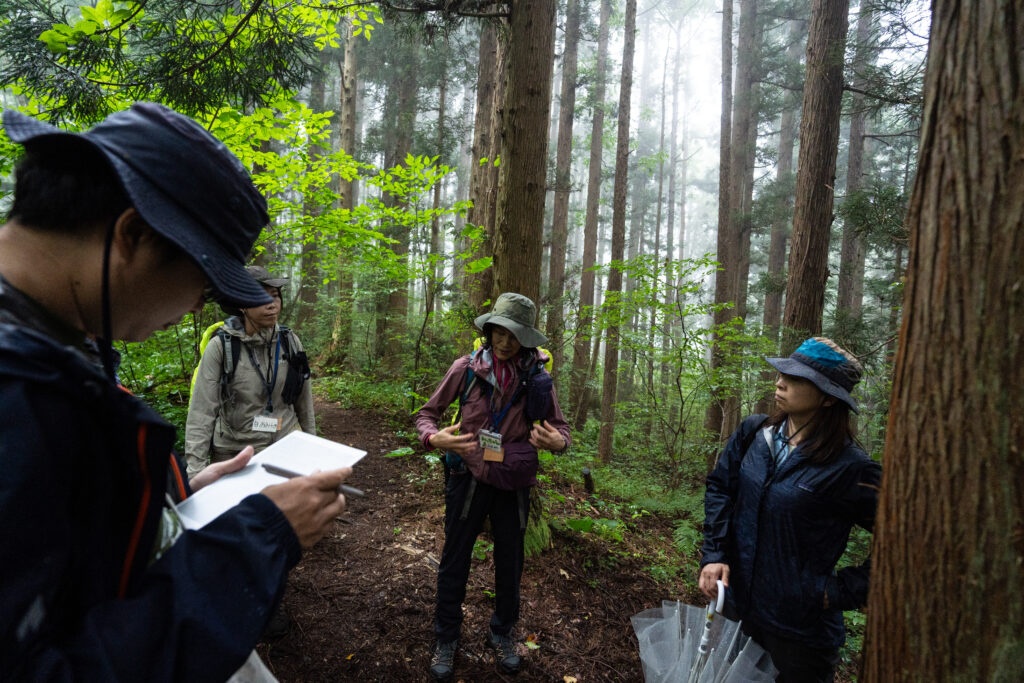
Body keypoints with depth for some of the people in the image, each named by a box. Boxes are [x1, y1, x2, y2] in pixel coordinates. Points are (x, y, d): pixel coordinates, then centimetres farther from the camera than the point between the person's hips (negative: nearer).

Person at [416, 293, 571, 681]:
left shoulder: (537, 375, -8)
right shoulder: (466, 368, -12)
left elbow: (560, 426, 2)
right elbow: (427, 414, -2)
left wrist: (557, 442, -21)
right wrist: (434, 437, -23)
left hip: (513, 485, 1)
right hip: (469, 478, -1)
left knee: (509, 564, 17)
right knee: (454, 562, 12)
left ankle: (502, 633, 43)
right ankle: (445, 639, 37)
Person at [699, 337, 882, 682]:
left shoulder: (850, 469, -20)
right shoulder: (753, 433, -5)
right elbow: (720, 486, 4)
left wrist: (842, 592, -14)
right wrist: (714, 554, -4)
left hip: (800, 628, -5)